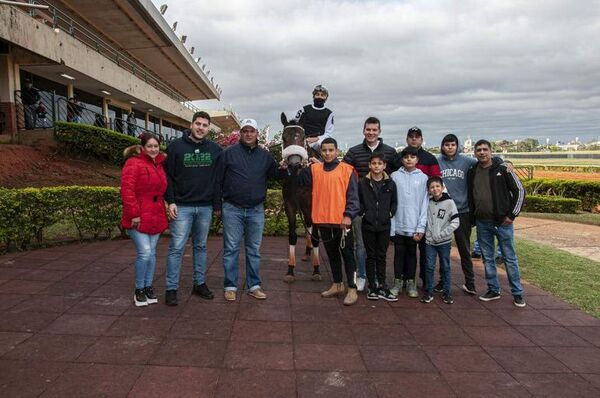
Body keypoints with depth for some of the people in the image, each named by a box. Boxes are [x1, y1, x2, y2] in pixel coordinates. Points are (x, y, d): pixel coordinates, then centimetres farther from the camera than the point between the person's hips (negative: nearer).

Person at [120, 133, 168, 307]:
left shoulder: (159, 165, 15)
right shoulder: (133, 163, -8)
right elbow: (127, 190, -16)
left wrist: (164, 205, 13)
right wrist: (134, 214, -19)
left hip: (156, 218, 7)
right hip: (138, 218, -7)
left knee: (151, 253, 11)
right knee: (144, 253, -11)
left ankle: (148, 287, 24)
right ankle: (139, 290, 8)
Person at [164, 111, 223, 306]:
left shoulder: (215, 149, 5)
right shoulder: (176, 146, -2)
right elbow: (168, 175, -3)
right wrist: (170, 201, -8)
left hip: (206, 207, 3)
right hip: (182, 206, -3)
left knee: (201, 246, 13)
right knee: (176, 248, -2)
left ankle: (200, 283, 24)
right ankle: (171, 288, 6)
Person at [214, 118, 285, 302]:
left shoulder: (265, 155, 10)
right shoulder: (229, 153, 1)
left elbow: (276, 174, 12)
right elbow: (218, 180, 2)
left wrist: (285, 168, -9)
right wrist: (218, 204, -1)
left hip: (256, 210, 3)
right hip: (232, 209, -3)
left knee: (254, 250, 10)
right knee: (231, 249, 2)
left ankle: (254, 285, 20)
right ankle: (230, 286, 13)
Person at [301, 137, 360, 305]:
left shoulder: (347, 169, -3)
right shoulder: (314, 169, 8)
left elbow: (353, 195, -7)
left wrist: (348, 215, -16)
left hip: (342, 221, -4)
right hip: (323, 221, 4)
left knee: (347, 254, 1)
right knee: (332, 254, 16)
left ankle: (352, 289, 8)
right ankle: (337, 285, 29)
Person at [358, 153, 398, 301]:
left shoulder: (390, 183, 3)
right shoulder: (363, 182, -1)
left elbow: (394, 202, 9)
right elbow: (358, 201, 2)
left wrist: (390, 213, -4)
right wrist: (362, 212, -9)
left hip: (384, 225, 1)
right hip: (368, 225, -1)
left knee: (382, 256, 8)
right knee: (371, 256, 7)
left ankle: (382, 287, 14)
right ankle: (372, 287, 14)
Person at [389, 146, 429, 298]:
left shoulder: (423, 178, 2)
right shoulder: (395, 176, 1)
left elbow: (425, 203, -1)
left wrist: (421, 227, -7)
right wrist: (391, 225, -7)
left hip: (414, 225, 0)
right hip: (398, 224, 0)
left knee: (412, 254, 11)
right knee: (399, 254, 9)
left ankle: (411, 283, 23)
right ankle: (398, 282, 21)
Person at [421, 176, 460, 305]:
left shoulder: (449, 202, -6)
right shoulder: (428, 203, 4)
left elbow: (455, 222, -9)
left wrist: (441, 234, -13)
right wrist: (428, 233, -2)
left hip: (444, 242, -2)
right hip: (430, 241, 2)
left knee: (445, 267, 8)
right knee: (429, 267, 4)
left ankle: (447, 293, 18)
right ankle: (428, 292, 14)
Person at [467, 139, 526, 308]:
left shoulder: (502, 169, -7)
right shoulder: (472, 172, 5)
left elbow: (519, 190, -4)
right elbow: (470, 196, 15)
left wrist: (512, 214, -8)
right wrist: (473, 217, 8)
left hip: (502, 221, -4)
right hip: (482, 223, 4)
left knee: (510, 257, 4)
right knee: (487, 258, 11)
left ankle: (517, 293, 15)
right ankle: (493, 290, 23)